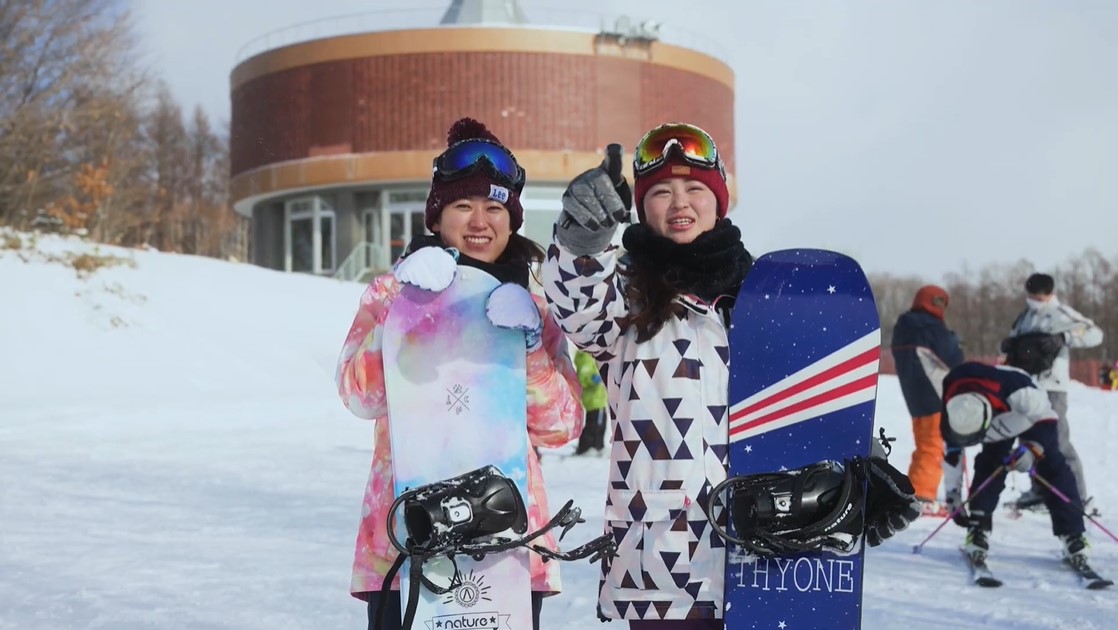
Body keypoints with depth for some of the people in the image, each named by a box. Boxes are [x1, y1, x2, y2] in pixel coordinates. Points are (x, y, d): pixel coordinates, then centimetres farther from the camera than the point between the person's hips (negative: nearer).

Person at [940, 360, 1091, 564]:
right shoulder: (952, 415, -32)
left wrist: (1032, 448, -45)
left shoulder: (1019, 393, -47)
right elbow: (952, 455, -17)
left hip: (1034, 416, -3)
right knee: (988, 467, -17)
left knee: (1052, 467, -13)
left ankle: (1072, 535, -7)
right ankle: (978, 530, -8)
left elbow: (1046, 418, -30)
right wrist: (952, 495, -13)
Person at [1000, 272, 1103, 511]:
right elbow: (1012, 342, 25)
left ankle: (1076, 493, -7)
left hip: (1051, 386, -7)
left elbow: (1095, 334, -10)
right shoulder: (1026, 315, 16)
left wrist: (1063, 337, -23)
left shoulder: (1061, 314, -4)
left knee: (1058, 440, -11)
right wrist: (1008, 344, 1)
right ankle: (1039, 489, 22)